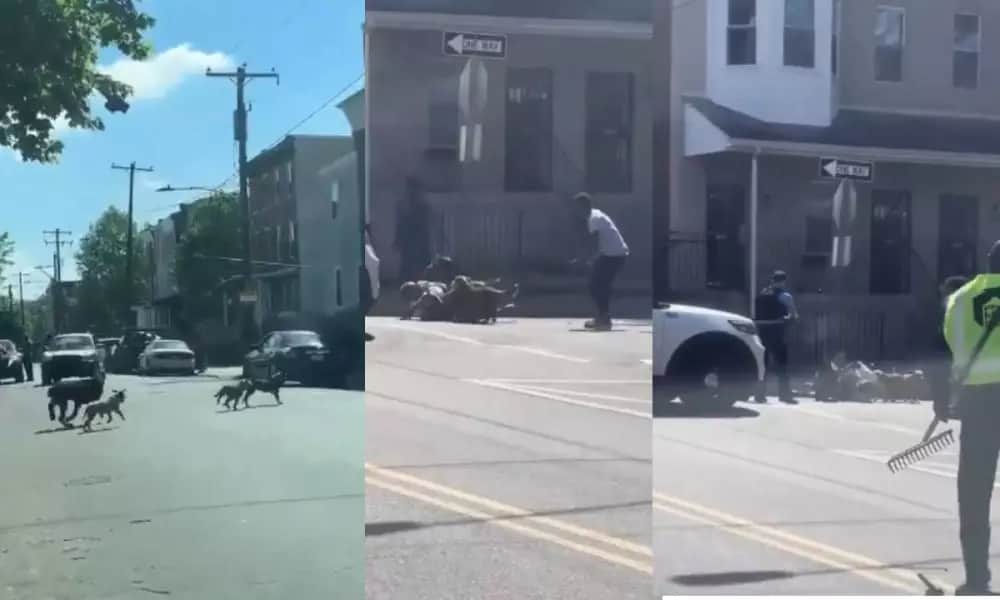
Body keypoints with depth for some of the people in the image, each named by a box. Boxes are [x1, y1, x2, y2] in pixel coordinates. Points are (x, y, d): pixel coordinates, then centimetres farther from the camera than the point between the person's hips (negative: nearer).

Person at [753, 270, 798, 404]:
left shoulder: (761, 295, 12)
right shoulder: (785, 296, -2)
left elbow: (757, 315, 9)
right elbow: (794, 315, -6)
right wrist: (787, 318, 15)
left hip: (762, 330, 5)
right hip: (777, 331, -5)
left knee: (763, 363, 10)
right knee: (781, 363, 3)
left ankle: (760, 394, 9)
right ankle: (784, 394, 3)